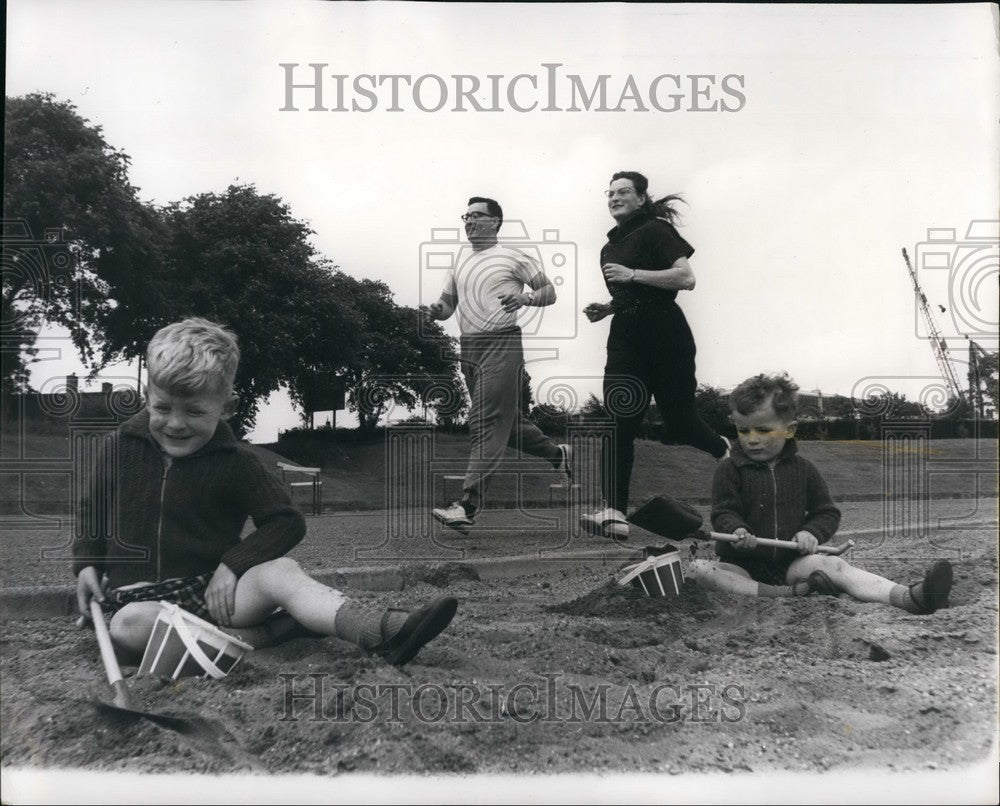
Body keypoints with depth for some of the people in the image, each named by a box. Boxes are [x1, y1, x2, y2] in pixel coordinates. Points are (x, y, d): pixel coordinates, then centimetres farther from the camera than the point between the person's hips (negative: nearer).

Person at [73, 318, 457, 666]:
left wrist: (233, 564, -13)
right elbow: (96, 505, 19)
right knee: (129, 626, -36)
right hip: (139, 591, 1)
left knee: (279, 571, -31)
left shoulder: (235, 462, -3)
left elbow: (286, 520, -2)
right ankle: (275, 630, -29)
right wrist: (86, 563, 7)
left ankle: (383, 631, -44)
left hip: (211, 587, -1)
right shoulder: (124, 444, 3)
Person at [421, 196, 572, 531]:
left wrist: (524, 297, -17)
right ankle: (558, 454, 36)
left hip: (501, 344, -7)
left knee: (486, 425, -12)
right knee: (505, 421, 15)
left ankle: (467, 507, -15)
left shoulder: (513, 257, -1)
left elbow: (549, 292, 2)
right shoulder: (460, 258, 16)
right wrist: (434, 311, -4)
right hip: (468, 348, 7)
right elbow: (448, 303, 18)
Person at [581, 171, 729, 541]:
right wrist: (605, 309, 11)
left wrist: (632, 274, -18)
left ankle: (725, 449, 36)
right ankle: (614, 513, -11)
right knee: (619, 425, -6)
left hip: (664, 336, -7)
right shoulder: (611, 246, 21)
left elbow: (686, 278, -17)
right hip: (626, 337, 7)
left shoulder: (656, 230, -4)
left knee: (679, 420, 3)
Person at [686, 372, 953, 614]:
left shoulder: (802, 469, 7)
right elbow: (723, 513, -6)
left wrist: (812, 533, -9)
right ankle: (784, 594, -37)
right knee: (698, 570, -33)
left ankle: (909, 597, -40)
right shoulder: (729, 470, -1)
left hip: (791, 562, 2)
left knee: (834, 566, -26)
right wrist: (736, 530, -31)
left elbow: (828, 512, 13)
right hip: (743, 564, -2)